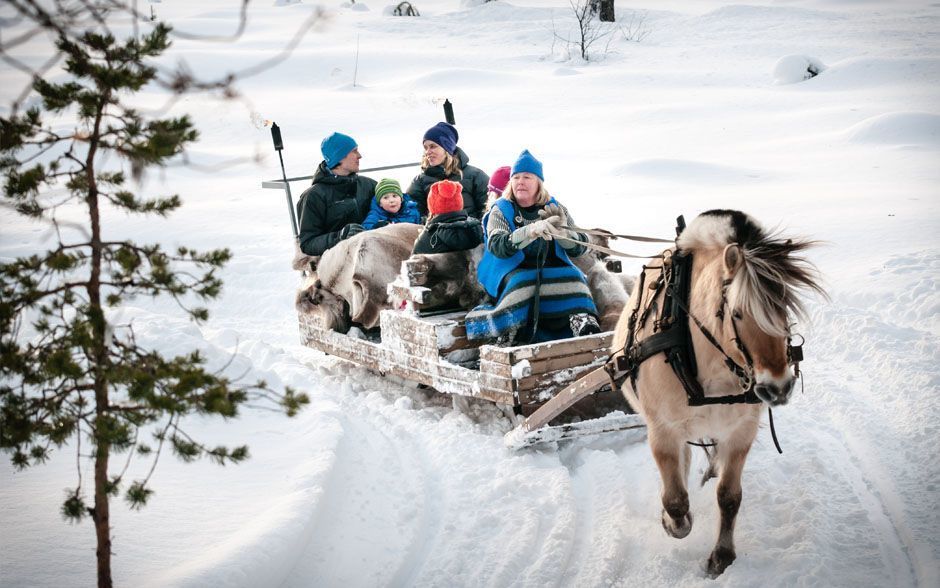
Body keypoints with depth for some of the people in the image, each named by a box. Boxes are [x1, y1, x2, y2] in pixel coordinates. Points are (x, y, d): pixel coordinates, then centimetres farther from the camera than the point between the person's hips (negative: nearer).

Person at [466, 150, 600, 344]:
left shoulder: (556, 209, 13)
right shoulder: (500, 211, 5)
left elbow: (579, 248, 3)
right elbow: (496, 246, -15)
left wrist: (562, 231, -20)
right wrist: (530, 231, -32)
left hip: (553, 269, 2)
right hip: (514, 272, -2)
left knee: (573, 279, -28)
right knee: (522, 284, -35)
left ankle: (585, 326, -46)